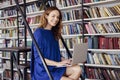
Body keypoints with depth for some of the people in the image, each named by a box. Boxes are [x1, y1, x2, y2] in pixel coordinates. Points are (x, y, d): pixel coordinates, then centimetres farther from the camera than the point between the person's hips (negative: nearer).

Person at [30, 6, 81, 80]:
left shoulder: (53, 33, 13)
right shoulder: (39, 32, -10)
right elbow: (38, 58, -16)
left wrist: (64, 61, -4)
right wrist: (58, 63, -22)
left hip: (55, 68, 8)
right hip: (43, 71, -7)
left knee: (77, 69, -14)